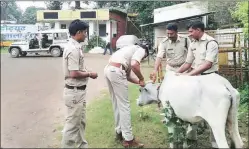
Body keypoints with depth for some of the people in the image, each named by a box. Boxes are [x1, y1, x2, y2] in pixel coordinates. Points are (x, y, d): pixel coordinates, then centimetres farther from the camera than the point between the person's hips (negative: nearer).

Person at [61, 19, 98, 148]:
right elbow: (74, 74, -25)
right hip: (75, 91, -10)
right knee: (72, 123, 3)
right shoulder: (73, 49, -22)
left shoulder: (75, 47, 9)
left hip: (79, 90, 10)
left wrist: (86, 72, 6)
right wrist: (89, 74, -12)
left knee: (80, 122, 21)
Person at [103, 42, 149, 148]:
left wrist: (139, 82, 23)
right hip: (116, 71, -9)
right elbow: (134, 65, -16)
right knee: (124, 105, -2)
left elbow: (127, 75, 26)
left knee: (116, 104, 19)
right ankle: (128, 139, 5)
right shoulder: (141, 50, 7)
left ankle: (119, 132, 30)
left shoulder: (132, 50, 31)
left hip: (108, 69, 9)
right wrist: (142, 79, -2)